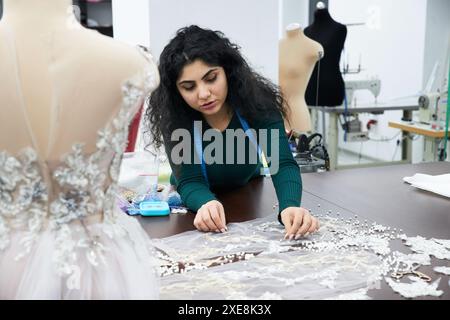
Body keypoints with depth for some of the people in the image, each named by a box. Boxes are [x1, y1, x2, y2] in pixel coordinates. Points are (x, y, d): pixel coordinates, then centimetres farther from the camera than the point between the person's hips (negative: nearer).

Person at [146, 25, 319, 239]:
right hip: (194, 207, 0)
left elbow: (282, 164, -31)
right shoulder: (173, 116, -24)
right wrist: (206, 204, -50)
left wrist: (290, 206, -52)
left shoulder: (258, 101, -24)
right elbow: (189, 181, -27)